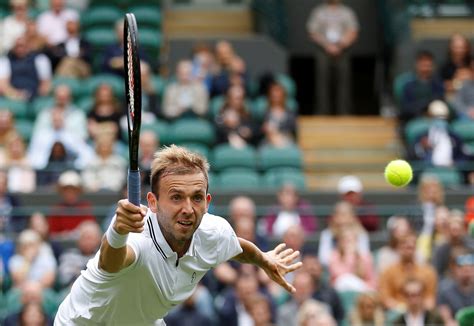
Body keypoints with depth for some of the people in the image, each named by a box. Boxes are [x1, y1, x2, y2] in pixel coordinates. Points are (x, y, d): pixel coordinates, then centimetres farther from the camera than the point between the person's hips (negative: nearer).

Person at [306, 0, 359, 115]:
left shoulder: (347, 12, 10)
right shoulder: (318, 12, 10)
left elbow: (353, 33, 4)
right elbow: (313, 32, 4)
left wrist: (340, 45, -12)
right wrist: (327, 45, -9)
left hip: (342, 52, 0)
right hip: (323, 51, 0)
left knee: (343, 81, -6)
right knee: (323, 82, -6)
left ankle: (344, 113, -5)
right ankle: (323, 113, -5)